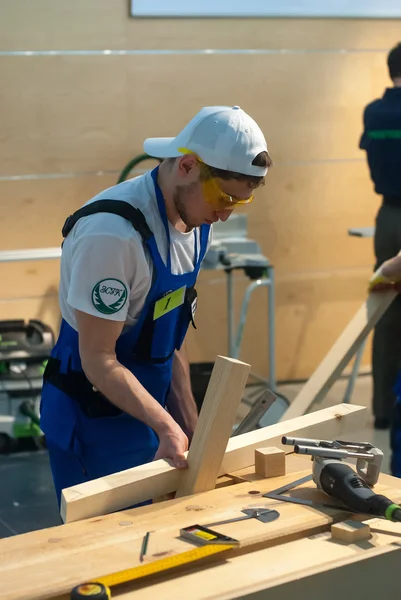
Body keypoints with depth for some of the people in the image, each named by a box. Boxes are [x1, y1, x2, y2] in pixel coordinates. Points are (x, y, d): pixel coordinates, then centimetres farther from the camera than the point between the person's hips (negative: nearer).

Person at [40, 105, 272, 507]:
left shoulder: (191, 219, 1)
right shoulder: (112, 233, -27)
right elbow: (98, 360, -23)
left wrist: (190, 425, 11)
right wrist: (165, 426, -29)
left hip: (147, 408, 8)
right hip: (92, 424, -8)